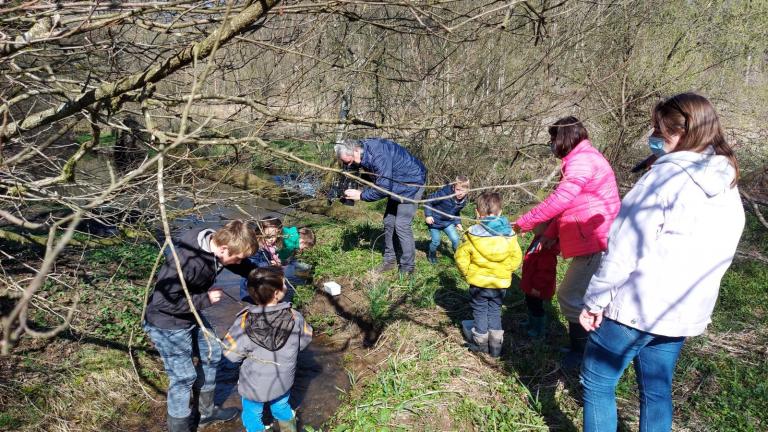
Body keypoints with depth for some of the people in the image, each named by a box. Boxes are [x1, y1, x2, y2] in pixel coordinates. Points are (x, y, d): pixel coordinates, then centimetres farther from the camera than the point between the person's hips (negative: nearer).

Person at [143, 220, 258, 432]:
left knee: (212, 354, 20)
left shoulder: (214, 243, -14)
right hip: (167, 323, -9)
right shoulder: (186, 261, -39)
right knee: (183, 377, 2)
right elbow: (162, 301, -33)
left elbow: (241, 266, 6)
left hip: (191, 315, 9)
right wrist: (205, 299, -27)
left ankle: (206, 410, 41)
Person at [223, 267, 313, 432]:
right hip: (283, 381, 2)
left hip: (253, 385, -2)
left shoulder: (244, 323, -29)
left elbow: (232, 354, -19)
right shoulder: (294, 317, -25)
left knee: (252, 415, 25)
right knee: (281, 408, 30)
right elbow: (305, 339, -7)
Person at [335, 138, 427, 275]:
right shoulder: (363, 151, -5)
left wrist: (361, 195, -22)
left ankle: (407, 268, -2)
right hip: (396, 184, 9)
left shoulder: (378, 156, -34)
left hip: (412, 182, -9)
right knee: (388, 221, 11)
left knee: (401, 225, -11)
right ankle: (390, 260, 23)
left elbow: (383, 189, -31)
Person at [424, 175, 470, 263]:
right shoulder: (444, 194, -30)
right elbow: (429, 200, -20)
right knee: (436, 241, 0)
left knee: (455, 239, -7)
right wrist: (428, 215, -23)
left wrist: (457, 223, 1)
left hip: (448, 222, 4)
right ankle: (432, 254, 31)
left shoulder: (463, 201, -10)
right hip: (435, 221, -4)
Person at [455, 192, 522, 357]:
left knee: (480, 310, 15)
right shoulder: (509, 234, -7)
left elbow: (461, 256, -11)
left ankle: (480, 341, 24)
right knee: (495, 310, 18)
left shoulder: (473, 234, -15)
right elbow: (516, 257, -3)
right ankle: (496, 343, 21)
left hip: (479, 281, -3)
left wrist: (467, 272, 4)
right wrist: (504, 270, 10)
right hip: (501, 282, 3)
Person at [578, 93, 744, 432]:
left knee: (597, 382, 7)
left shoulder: (667, 176, -17)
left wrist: (595, 300, -12)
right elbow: (717, 257, 15)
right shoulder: (728, 186, 8)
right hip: (685, 312, 8)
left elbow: (625, 247, -19)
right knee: (657, 391, 19)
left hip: (636, 306, -8)